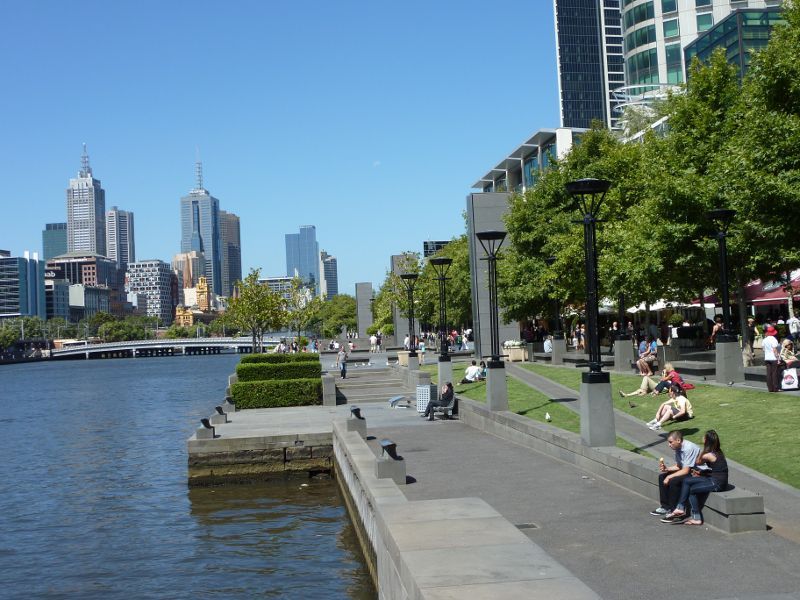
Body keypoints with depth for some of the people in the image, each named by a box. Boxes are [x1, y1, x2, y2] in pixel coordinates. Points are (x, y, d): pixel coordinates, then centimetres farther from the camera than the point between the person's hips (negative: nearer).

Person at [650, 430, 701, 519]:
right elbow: (678, 466, 12)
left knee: (673, 481, -27)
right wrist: (666, 469, -5)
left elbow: (686, 471, -26)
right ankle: (665, 507, 9)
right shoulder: (678, 448, 1)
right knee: (662, 476, 2)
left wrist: (669, 477, -21)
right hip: (686, 470, 10)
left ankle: (673, 511, -12)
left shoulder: (689, 448, -26)